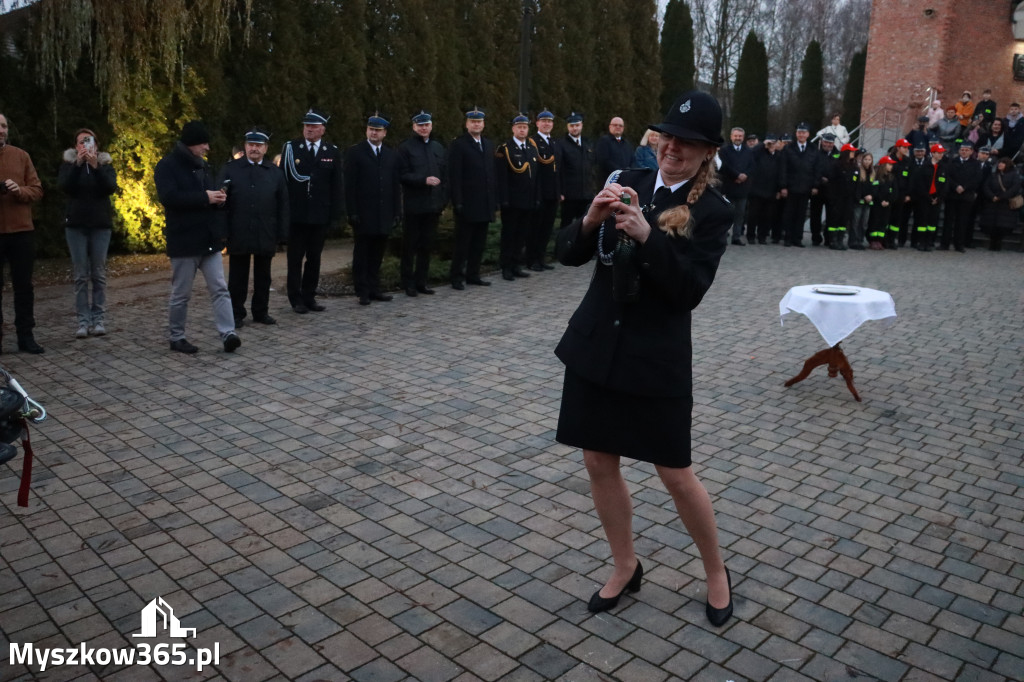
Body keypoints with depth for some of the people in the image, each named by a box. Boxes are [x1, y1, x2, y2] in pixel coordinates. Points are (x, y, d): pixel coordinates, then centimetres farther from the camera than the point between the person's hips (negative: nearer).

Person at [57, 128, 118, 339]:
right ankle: (83, 321, -2)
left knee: (99, 273, 0)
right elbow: (64, 186, -11)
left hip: (101, 224, 0)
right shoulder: (68, 164, 6)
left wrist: (95, 166, -21)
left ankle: (99, 319, 3)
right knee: (81, 275, -3)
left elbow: (111, 187, -11)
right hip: (76, 225, 0)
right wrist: (78, 163, -19)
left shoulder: (105, 164, 6)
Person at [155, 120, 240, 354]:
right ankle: (176, 337, 17)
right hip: (184, 240, -6)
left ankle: (227, 334, -7)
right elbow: (169, 196, -21)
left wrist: (218, 198, 0)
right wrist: (205, 197, -22)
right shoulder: (167, 166, -7)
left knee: (220, 289, -3)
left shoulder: (203, 166, 15)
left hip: (209, 238, 6)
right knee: (181, 293, 4)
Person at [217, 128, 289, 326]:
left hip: (266, 236, 1)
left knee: (263, 276, 10)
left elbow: (282, 206, 5)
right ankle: (236, 314, 16)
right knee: (238, 277, 7)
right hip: (239, 234, -1)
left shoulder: (275, 173, 7)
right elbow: (221, 201, 0)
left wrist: (282, 235, -1)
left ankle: (261, 312, 22)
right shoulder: (230, 169, 3)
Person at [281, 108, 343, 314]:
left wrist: (336, 212, -3)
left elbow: (337, 184, 3)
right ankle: (296, 299, 13)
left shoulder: (332, 152, 4)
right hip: (295, 212, -1)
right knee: (295, 258, 4)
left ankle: (309, 297, 19)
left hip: (320, 214, 2)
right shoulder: (290, 147, 0)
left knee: (314, 258, 9)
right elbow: (283, 178, -1)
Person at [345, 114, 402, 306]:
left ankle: (373, 288, 16)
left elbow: (396, 186, 12)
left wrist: (397, 211, 5)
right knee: (362, 253, 2)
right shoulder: (354, 152, 1)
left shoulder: (392, 155, 14)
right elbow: (349, 185, -4)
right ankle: (363, 292, 8)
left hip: (384, 214, 4)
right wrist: (352, 212, -11)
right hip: (363, 214, -4)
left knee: (377, 254, 8)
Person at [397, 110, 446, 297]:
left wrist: (443, 200, 5)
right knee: (409, 246, 3)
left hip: (433, 204, 4)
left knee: (426, 245, 8)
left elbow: (444, 174, 13)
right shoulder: (405, 147, -2)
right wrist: (424, 180, -20)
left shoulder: (438, 147, 13)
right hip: (413, 205, -4)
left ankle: (421, 282, 17)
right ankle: (409, 283, 12)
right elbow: (402, 175, -8)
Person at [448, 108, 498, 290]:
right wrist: (458, 201, -16)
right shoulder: (459, 144, -4)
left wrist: (495, 198, 9)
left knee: (479, 242, 9)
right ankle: (457, 276, 7)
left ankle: (473, 275, 17)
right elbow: (455, 176, -10)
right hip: (467, 204, -6)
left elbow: (493, 173, 15)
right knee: (463, 242, -1)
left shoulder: (489, 145, 15)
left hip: (486, 204, 6)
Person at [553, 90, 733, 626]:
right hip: (594, 346, 4)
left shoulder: (713, 212, -6)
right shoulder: (628, 183, 4)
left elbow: (690, 290, -16)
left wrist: (647, 235, -28)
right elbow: (569, 254, 1)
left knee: (676, 475, 5)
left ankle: (716, 573, 31)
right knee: (600, 464, 11)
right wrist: (592, 219, -20)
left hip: (656, 359, -4)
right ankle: (625, 568, 33)